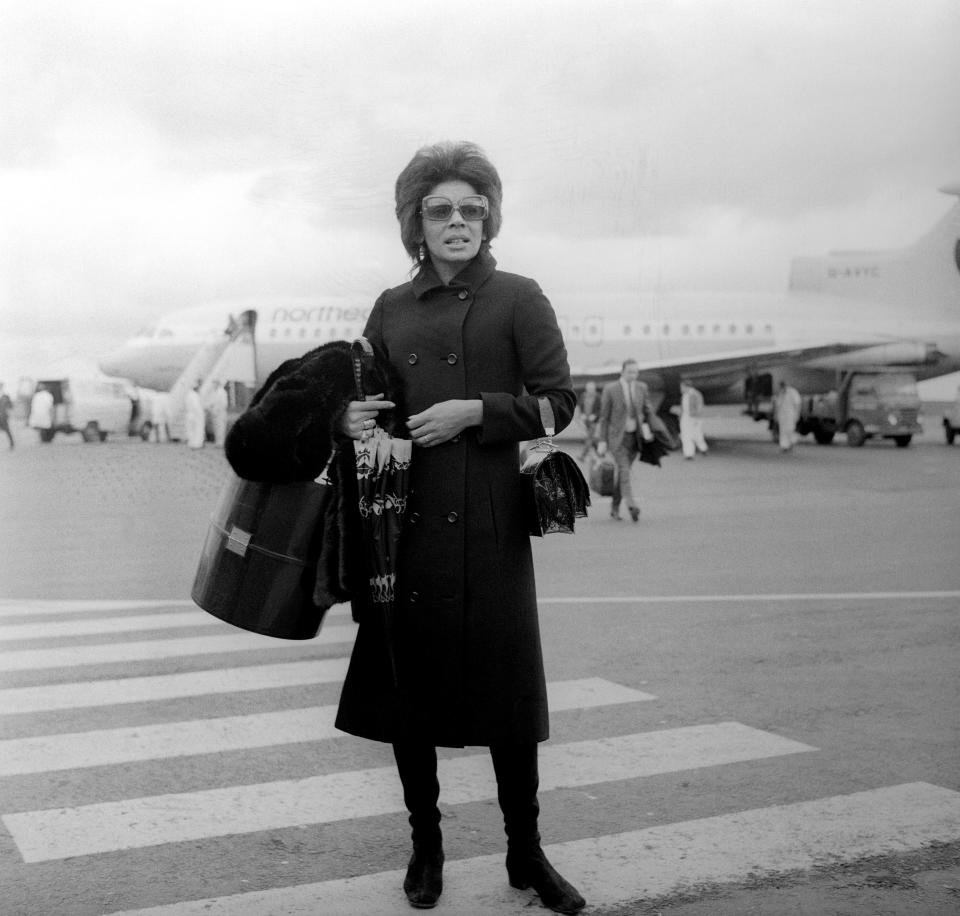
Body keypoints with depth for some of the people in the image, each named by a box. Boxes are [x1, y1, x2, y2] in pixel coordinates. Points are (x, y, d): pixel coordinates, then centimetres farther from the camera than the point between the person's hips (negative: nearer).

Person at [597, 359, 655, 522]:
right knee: (624, 470, -18)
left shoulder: (642, 388, 4)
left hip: (635, 436, 4)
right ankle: (631, 506, -31)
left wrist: (652, 433, 7)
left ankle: (615, 507, 20)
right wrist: (602, 441, -6)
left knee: (623, 472, 8)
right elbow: (604, 416, -3)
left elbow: (648, 411, 12)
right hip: (617, 437, -4)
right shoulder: (610, 389, -6)